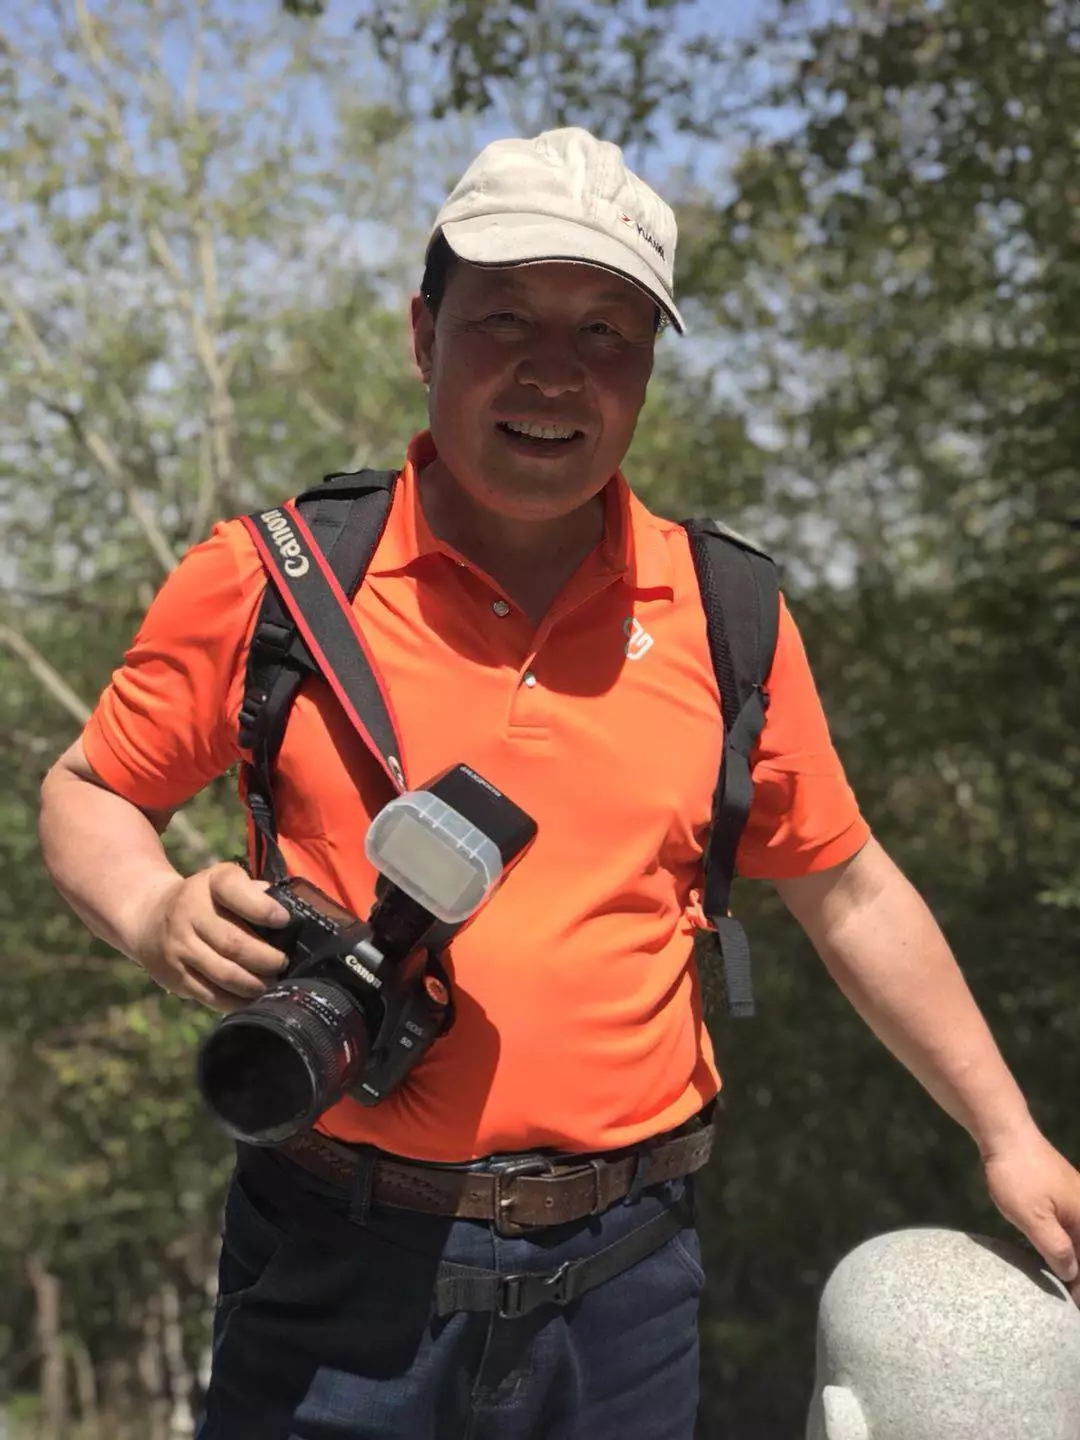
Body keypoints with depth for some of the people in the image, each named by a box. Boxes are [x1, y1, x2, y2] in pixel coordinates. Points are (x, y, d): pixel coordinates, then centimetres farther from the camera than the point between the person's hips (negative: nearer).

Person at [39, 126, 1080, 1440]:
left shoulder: (726, 620, 0)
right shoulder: (271, 581, -5)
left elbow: (847, 892, 11)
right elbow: (89, 793, 8)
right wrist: (155, 919, -13)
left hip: (625, 1280, 2)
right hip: (344, 1276, -1)